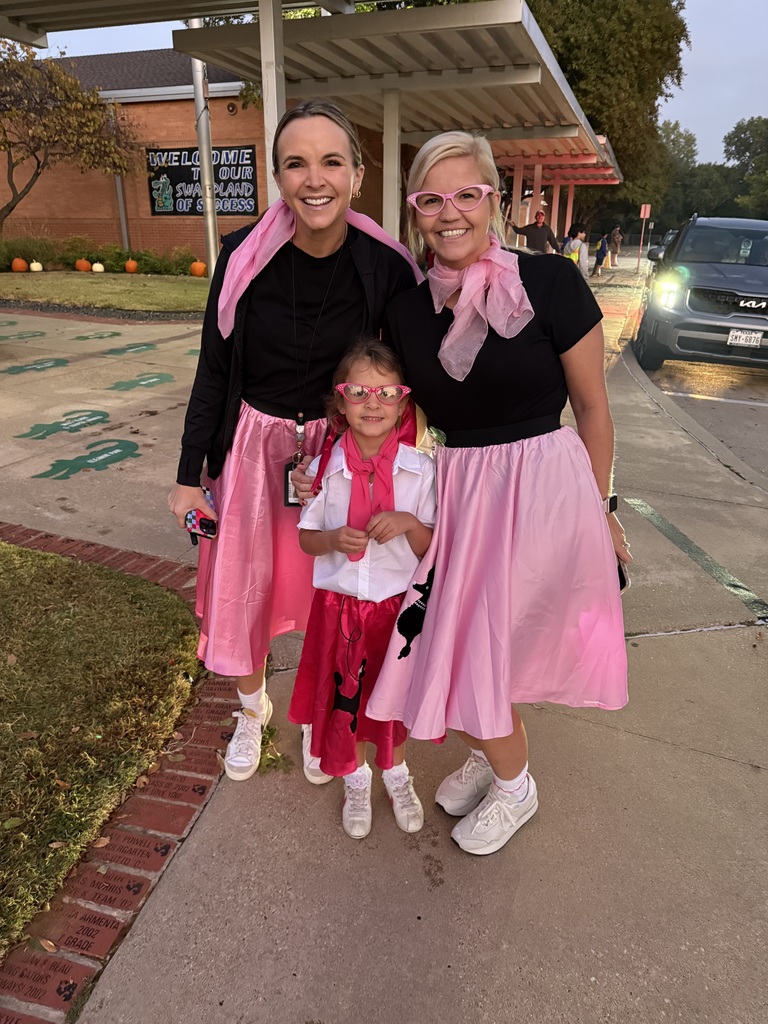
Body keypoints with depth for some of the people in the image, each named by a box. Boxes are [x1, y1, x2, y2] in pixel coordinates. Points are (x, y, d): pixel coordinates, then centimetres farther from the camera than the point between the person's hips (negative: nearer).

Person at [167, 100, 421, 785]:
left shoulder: (387, 267, -12)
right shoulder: (244, 257, -11)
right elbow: (214, 370, -2)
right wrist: (189, 473, 0)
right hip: (254, 446, 1)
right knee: (244, 593, 11)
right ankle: (253, 709, 43)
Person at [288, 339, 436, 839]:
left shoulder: (420, 469, -10)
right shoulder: (324, 467, -8)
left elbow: (433, 548, -4)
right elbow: (306, 539, 2)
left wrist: (409, 524, -24)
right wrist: (334, 539, -20)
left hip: (397, 604, 0)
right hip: (340, 605, 1)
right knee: (345, 699, 14)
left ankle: (397, 776, 44)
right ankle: (356, 780, 42)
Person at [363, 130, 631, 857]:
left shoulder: (550, 284, -11)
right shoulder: (406, 310, 3)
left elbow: (592, 406, -3)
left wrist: (597, 508, 3)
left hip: (539, 486, -4)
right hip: (453, 490, 5)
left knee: (476, 651, 1)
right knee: (450, 640, 10)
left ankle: (514, 787, 33)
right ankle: (485, 753, 44)